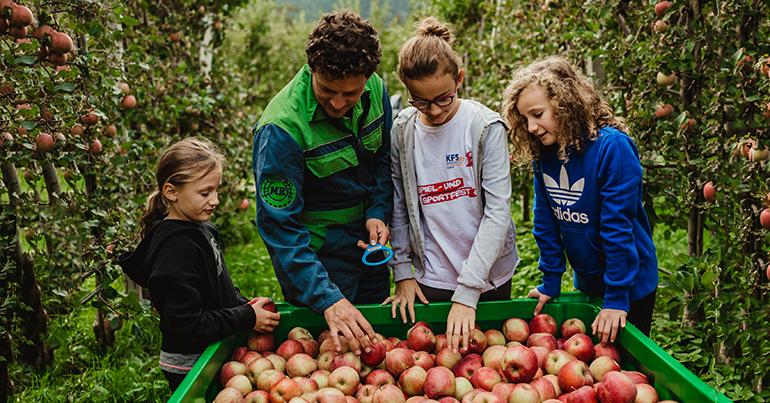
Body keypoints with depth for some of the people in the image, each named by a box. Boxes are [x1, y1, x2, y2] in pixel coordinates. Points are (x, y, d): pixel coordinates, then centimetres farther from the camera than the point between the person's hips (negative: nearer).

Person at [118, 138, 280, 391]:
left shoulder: (199, 229, 4)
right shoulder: (175, 248, -25)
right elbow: (186, 326, -26)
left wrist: (244, 304, -1)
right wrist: (247, 318, -21)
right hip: (189, 370, -9)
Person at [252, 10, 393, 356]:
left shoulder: (375, 90, -11)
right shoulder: (281, 128, -29)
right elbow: (280, 226, -28)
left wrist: (379, 213, -9)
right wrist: (327, 299, -34)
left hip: (368, 240, 6)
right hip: (316, 252, -5)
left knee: (377, 334, 22)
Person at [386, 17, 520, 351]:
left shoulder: (486, 127, -14)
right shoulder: (402, 131, -6)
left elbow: (498, 211, -18)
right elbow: (398, 207, 4)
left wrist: (467, 293, -22)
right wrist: (402, 273, -1)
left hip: (490, 276, -1)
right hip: (432, 279, 1)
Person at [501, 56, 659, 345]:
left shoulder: (612, 147, -24)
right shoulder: (543, 152, -5)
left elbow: (618, 226, -24)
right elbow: (546, 221, 1)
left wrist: (617, 298, -22)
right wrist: (551, 282, 1)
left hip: (630, 286, -5)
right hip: (586, 283, 6)